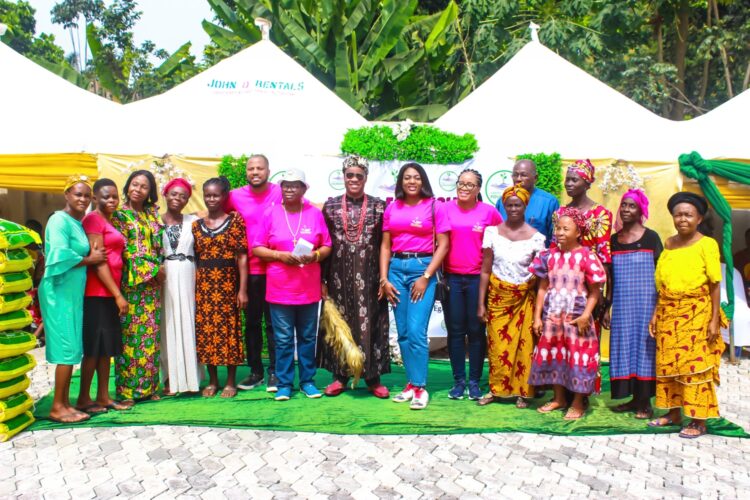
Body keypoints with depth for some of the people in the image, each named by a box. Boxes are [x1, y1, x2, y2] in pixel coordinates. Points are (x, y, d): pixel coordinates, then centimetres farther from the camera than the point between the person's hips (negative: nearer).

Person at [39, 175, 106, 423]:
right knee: (67, 348, -6)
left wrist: (93, 255, -3)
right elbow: (60, 256, -22)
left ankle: (64, 402, 18)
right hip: (60, 292, -9)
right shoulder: (60, 220, -12)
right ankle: (57, 407, 3)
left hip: (73, 292, 9)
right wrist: (90, 259, -12)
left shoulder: (78, 223, 16)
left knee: (71, 348, 11)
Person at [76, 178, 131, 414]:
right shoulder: (93, 220, -9)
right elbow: (98, 261, -16)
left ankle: (103, 397, 19)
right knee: (94, 347, -1)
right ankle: (83, 399, 9)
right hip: (96, 292, -8)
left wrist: (116, 293, 9)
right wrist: (118, 295, -17)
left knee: (107, 347, 11)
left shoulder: (110, 222, 17)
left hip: (109, 293, 8)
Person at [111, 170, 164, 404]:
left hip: (153, 281, 5)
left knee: (151, 332, 6)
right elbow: (125, 249, -6)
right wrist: (151, 269, -9)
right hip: (130, 281, -5)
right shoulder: (119, 215, 1)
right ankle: (127, 390, 3)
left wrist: (157, 268, -1)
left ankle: (149, 386, 14)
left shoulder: (153, 213, 15)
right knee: (130, 333, -4)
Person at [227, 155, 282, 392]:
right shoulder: (236, 196, 3)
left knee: (273, 323, 6)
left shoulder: (281, 193, -4)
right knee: (252, 322, 12)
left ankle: (274, 372, 16)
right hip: (250, 270, 3)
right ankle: (255, 371, 24)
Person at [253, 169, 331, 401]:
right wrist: (280, 255, -14)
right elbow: (257, 249, 1)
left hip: (309, 288, 1)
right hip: (280, 288, -1)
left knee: (308, 337, 10)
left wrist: (315, 255, -14)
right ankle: (284, 384, 16)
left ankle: (307, 380, 22)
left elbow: (327, 247, 7)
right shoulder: (271, 213, 2)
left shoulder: (315, 213, 4)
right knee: (283, 339, 5)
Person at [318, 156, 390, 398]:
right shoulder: (331, 205, 6)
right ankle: (340, 375, 18)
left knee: (370, 322, 3)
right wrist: (322, 280, 1)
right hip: (339, 275, 1)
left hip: (368, 275, -1)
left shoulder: (378, 206, 3)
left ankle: (373, 377, 14)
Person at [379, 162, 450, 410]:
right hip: (396, 269, 4)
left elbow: (443, 245, -4)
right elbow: (385, 245, 9)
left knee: (416, 331, -10)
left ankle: (420, 387, 1)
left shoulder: (434, 206, -1)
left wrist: (426, 277, -10)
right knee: (403, 332, 7)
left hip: (423, 268, -4)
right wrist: (384, 279, 0)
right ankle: (412, 383, 18)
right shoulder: (392, 208, 9)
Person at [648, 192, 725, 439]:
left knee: (696, 365, -2)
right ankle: (673, 413, 22)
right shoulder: (668, 244, 9)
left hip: (697, 314, -5)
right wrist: (656, 313, 9)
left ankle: (699, 421, 8)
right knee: (667, 363, 8)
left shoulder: (707, 244, -5)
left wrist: (714, 319, -10)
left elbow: (715, 285, -6)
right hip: (668, 313, 5)